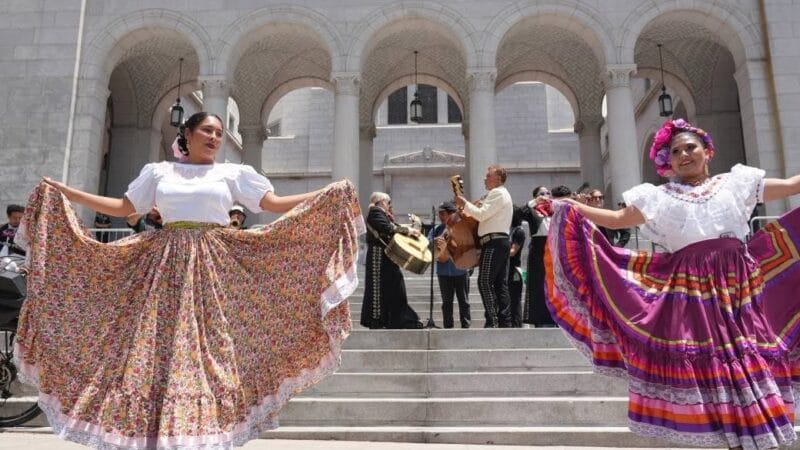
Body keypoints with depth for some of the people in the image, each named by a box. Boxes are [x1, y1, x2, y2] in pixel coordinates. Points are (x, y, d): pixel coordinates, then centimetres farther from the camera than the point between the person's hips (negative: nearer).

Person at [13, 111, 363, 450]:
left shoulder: (234, 172, 9)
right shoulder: (157, 171, 15)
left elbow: (276, 204, 3)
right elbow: (123, 208, 17)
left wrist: (329, 195, -6)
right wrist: (64, 192, 13)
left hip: (215, 269, -1)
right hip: (165, 266, 2)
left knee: (213, 348, -5)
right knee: (156, 349, -2)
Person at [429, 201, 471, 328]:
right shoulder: (436, 229, 7)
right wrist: (434, 243, -20)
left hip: (460, 269, -2)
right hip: (444, 271, 3)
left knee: (463, 301, 5)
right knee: (446, 301, 8)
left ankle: (466, 326, 11)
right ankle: (448, 326, 14)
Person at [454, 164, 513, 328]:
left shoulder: (497, 193, -7)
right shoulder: (502, 194, 27)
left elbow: (482, 214, -15)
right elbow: (486, 215, 21)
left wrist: (464, 204, -4)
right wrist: (466, 208, 10)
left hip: (493, 242, -11)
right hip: (502, 241, 11)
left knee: (485, 282, -12)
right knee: (501, 284, 8)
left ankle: (492, 321, -14)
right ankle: (505, 322, 8)